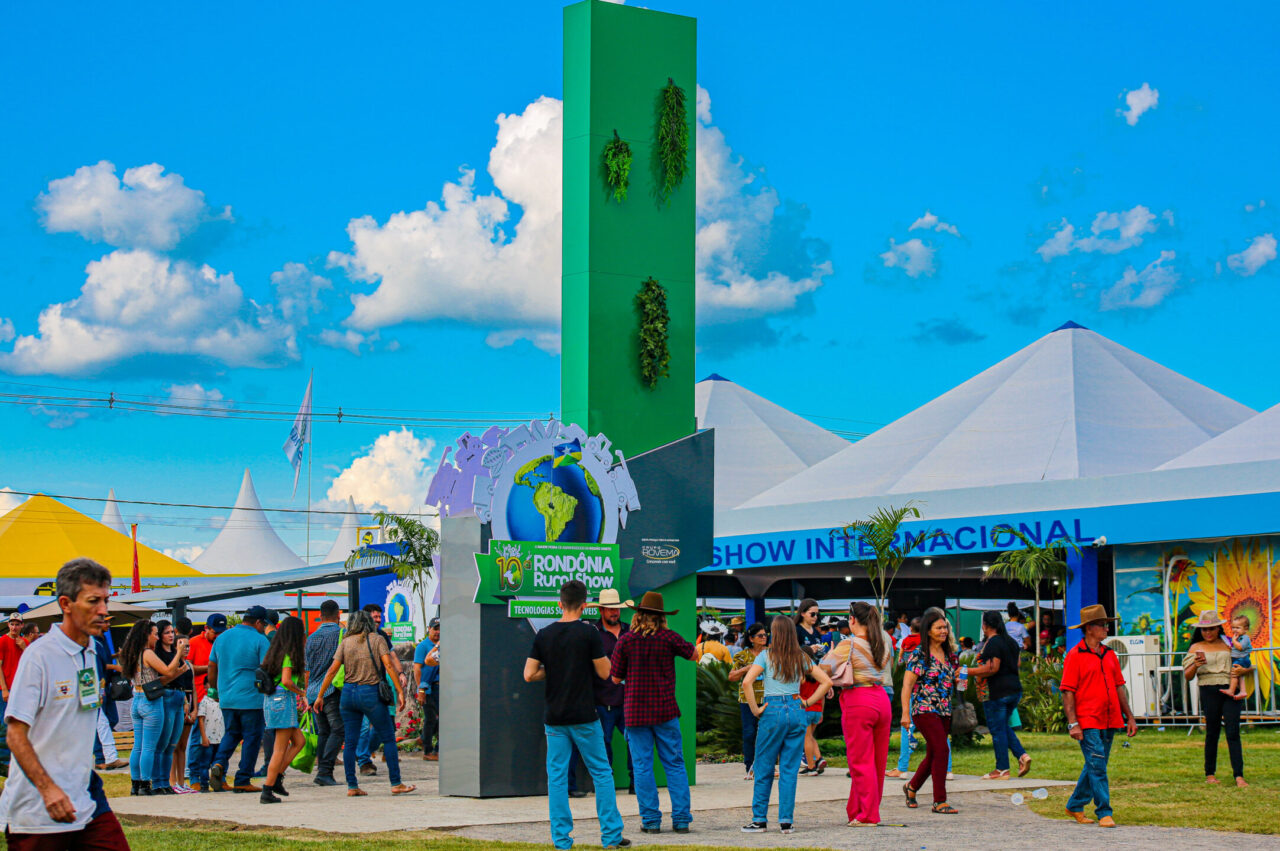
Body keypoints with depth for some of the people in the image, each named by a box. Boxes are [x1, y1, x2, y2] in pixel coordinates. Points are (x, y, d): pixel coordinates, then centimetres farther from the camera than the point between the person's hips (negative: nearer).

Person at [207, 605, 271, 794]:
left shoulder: (222, 637, 10)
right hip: (251, 699, -5)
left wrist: (215, 691, 26)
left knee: (231, 734, 19)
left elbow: (212, 669, 15)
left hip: (226, 699, 5)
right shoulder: (259, 640, -7)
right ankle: (242, 781, 4)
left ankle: (219, 764, -6)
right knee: (251, 737, 4)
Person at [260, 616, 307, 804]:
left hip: (271, 699, 9)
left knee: (299, 741, 14)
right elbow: (286, 681, -21)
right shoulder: (289, 654, -13)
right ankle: (267, 790, -6)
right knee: (281, 749, -5)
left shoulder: (275, 652, 13)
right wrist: (301, 692, -5)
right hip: (283, 699, -9)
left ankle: (276, 778, 8)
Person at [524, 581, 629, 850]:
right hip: (584, 717, -3)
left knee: (557, 777, 6)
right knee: (602, 773, 7)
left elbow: (529, 675, 0)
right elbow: (605, 672, -5)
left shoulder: (543, 635, 1)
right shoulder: (589, 633, -8)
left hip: (554, 718, 3)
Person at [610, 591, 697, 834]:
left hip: (636, 712, 0)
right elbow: (694, 655, 11)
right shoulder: (668, 638, -4)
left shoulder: (626, 641, -4)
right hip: (666, 710, 1)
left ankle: (650, 820, 3)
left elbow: (616, 677, 2)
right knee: (675, 765, 7)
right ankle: (681, 819, 5)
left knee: (643, 766, 4)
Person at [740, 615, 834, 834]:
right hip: (797, 711, 3)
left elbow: (747, 682, -14)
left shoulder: (767, 656, -2)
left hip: (773, 711, -3)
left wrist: (755, 709, -6)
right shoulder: (802, 658, 9)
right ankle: (786, 821, 4)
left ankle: (759, 820, 8)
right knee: (789, 769, 6)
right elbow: (826, 682, 8)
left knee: (764, 768, 6)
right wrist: (807, 702, 9)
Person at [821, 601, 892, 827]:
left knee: (861, 761, 0)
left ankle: (867, 815, 0)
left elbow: (824, 668, -15)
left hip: (858, 701, -6)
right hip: (882, 699, 6)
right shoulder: (883, 642, 7)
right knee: (878, 760, 12)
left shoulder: (849, 644, -10)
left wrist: (831, 653, 5)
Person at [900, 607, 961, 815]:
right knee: (942, 750, -18)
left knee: (933, 755, 13)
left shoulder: (950, 654, 12)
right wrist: (905, 713, -16)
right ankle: (939, 801, -14)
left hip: (945, 711, 7)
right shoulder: (919, 655, -8)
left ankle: (911, 786, 38)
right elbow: (907, 684, -10)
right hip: (925, 710, -7)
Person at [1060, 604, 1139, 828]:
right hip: (1087, 722, -7)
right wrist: (1072, 723, -15)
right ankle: (1104, 813, -8)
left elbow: (1119, 687, 18)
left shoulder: (1109, 654, 14)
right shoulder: (1075, 656, -6)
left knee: (1096, 766, 12)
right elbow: (1067, 691, -8)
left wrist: (1129, 717, 14)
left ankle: (1075, 805, 26)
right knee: (1097, 766, -10)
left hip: (1109, 721, 7)